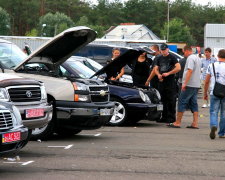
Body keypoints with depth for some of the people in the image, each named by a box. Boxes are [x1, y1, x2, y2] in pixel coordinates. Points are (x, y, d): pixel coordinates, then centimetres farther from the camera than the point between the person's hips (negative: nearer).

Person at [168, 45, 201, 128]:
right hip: (196, 85, 9)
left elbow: (190, 71, -22)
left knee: (182, 102, -4)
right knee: (194, 104, 8)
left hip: (189, 85, -9)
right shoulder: (198, 58, 19)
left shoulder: (190, 58, -12)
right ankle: (195, 123, 2)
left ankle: (177, 122, -3)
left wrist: (185, 83, -23)